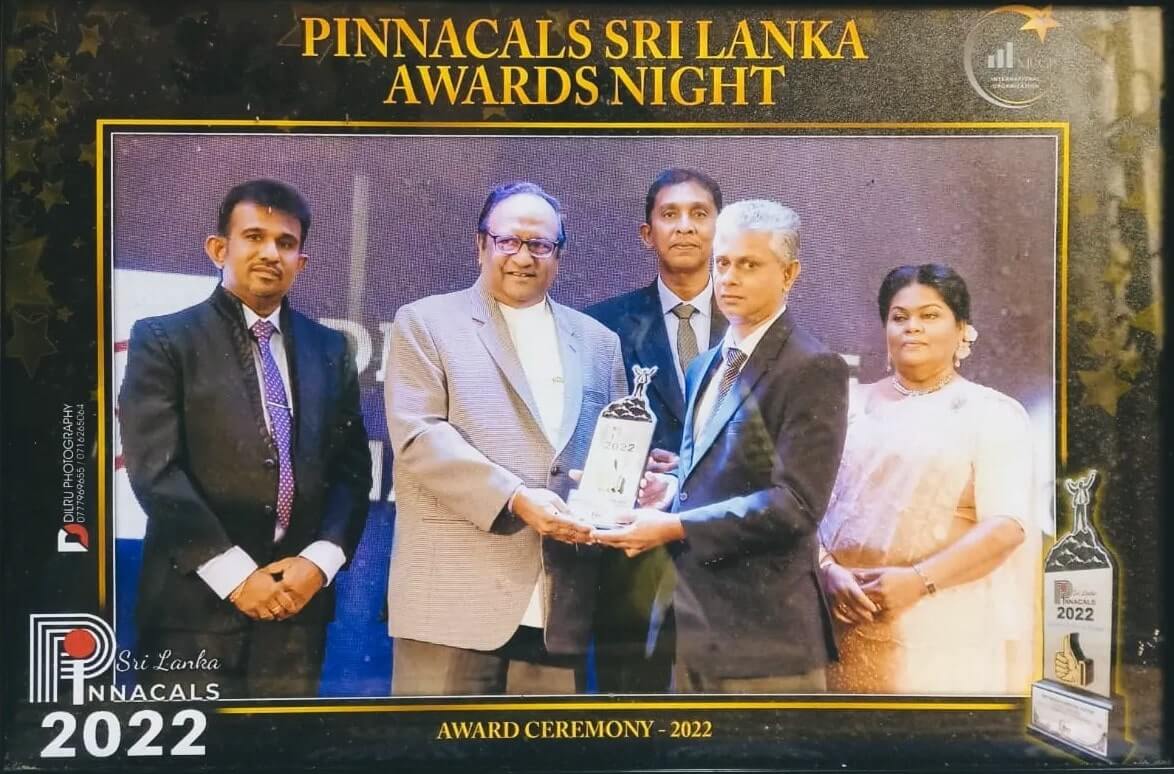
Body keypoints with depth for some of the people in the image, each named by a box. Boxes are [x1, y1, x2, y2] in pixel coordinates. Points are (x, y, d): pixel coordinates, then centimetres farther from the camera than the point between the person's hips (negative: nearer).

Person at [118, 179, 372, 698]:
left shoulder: (329, 350, 12)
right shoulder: (163, 340, 0)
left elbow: (352, 468, 8)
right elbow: (154, 470, -9)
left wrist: (319, 560, -7)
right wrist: (235, 574, -13)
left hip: (298, 596, 4)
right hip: (196, 600, -3)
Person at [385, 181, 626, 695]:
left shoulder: (597, 342, 18)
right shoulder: (425, 323, 5)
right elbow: (419, 436, -7)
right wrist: (515, 498, -17)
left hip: (558, 606, 4)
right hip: (453, 595, -4)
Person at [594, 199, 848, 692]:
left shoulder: (813, 369, -11)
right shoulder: (705, 367, 16)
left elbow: (796, 503, -19)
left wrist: (674, 527, -20)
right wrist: (672, 488, 2)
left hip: (765, 627, -8)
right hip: (695, 619, 8)